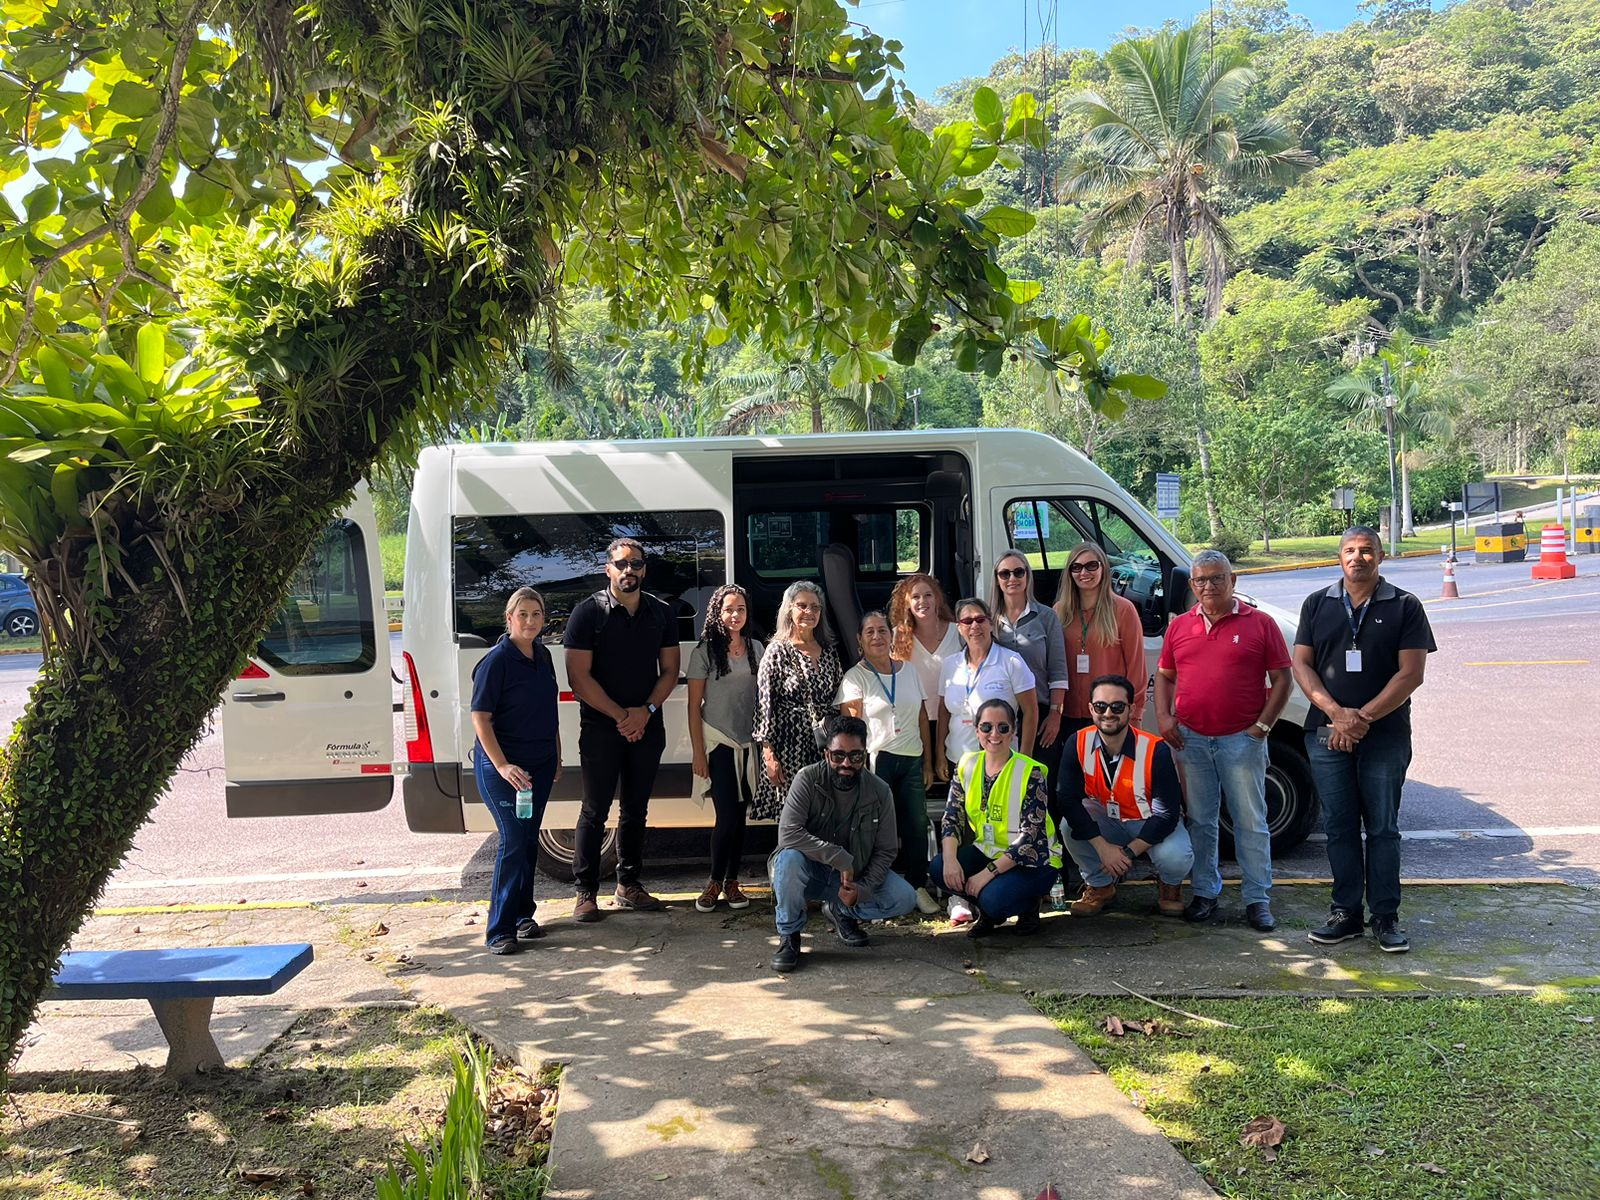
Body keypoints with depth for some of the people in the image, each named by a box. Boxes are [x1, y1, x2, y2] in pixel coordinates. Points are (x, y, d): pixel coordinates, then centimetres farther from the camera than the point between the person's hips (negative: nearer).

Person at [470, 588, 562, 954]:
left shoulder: (543, 656, 8)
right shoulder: (497, 660, -14)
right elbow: (480, 718, -15)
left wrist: (557, 758, 18)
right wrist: (502, 765, -22)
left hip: (539, 763, 7)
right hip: (502, 765, -7)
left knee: (529, 841, 12)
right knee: (514, 841, -9)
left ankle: (522, 916, 24)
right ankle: (500, 930, -1)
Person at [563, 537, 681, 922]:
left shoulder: (660, 613, 7)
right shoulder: (588, 612, -5)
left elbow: (670, 671, 8)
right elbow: (578, 678, -10)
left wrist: (645, 711, -8)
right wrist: (620, 716, -13)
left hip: (647, 726, 4)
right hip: (600, 726, -4)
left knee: (636, 808, 11)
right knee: (595, 810, -1)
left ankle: (628, 885, 22)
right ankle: (586, 892, 6)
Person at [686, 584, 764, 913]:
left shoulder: (755, 648, 7)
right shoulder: (705, 651, -5)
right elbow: (694, 706, -4)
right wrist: (698, 753, -8)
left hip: (748, 743, 4)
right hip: (718, 743, -4)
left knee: (740, 815, 7)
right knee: (727, 816, -7)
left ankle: (732, 882, 18)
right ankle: (715, 882, 9)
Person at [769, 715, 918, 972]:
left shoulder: (880, 792, -9)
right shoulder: (807, 779, -19)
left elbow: (886, 850, -3)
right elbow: (789, 833, -30)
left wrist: (863, 889, -19)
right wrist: (841, 859, -32)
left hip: (854, 876, 3)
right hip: (811, 873, -3)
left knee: (905, 899, -17)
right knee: (790, 858, -37)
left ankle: (840, 911, 12)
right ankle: (789, 935, -12)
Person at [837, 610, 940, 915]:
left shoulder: (909, 672, 13)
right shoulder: (855, 677, -1)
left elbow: (922, 720, 16)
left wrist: (928, 763, 13)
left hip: (912, 760, 4)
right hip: (876, 761, -4)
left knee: (917, 825, 3)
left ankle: (917, 886, 15)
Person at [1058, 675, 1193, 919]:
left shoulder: (1156, 751, -26)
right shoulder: (1079, 744, -19)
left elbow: (1167, 813, -22)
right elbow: (1069, 799, -21)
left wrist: (1129, 852, -26)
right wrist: (1102, 846, -28)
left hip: (1152, 823, -2)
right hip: (1107, 821, 2)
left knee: (1176, 858, -32)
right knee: (1069, 825, -26)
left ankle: (1169, 885, 9)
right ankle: (1099, 885, 2)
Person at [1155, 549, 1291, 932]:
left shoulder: (1260, 623, -1)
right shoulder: (1179, 627, 9)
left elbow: (1282, 678, 0)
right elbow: (1164, 675, 16)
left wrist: (1263, 725, -7)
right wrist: (1164, 717, 1)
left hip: (1242, 739, -3)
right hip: (1191, 739, 3)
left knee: (1251, 822, 3)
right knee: (1200, 821, 10)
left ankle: (1258, 899, 12)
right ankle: (1205, 892, 22)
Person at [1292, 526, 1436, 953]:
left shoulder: (1404, 607, 1)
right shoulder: (1317, 605, 9)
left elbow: (1411, 673, -5)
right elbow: (1302, 665, 4)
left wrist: (1364, 717, -13)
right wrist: (1336, 713, -11)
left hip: (1386, 737, -2)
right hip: (1327, 735, 2)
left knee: (1382, 828, 4)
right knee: (1339, 827, 7)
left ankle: (1385, 917, 12)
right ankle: (1346, 912, 16)